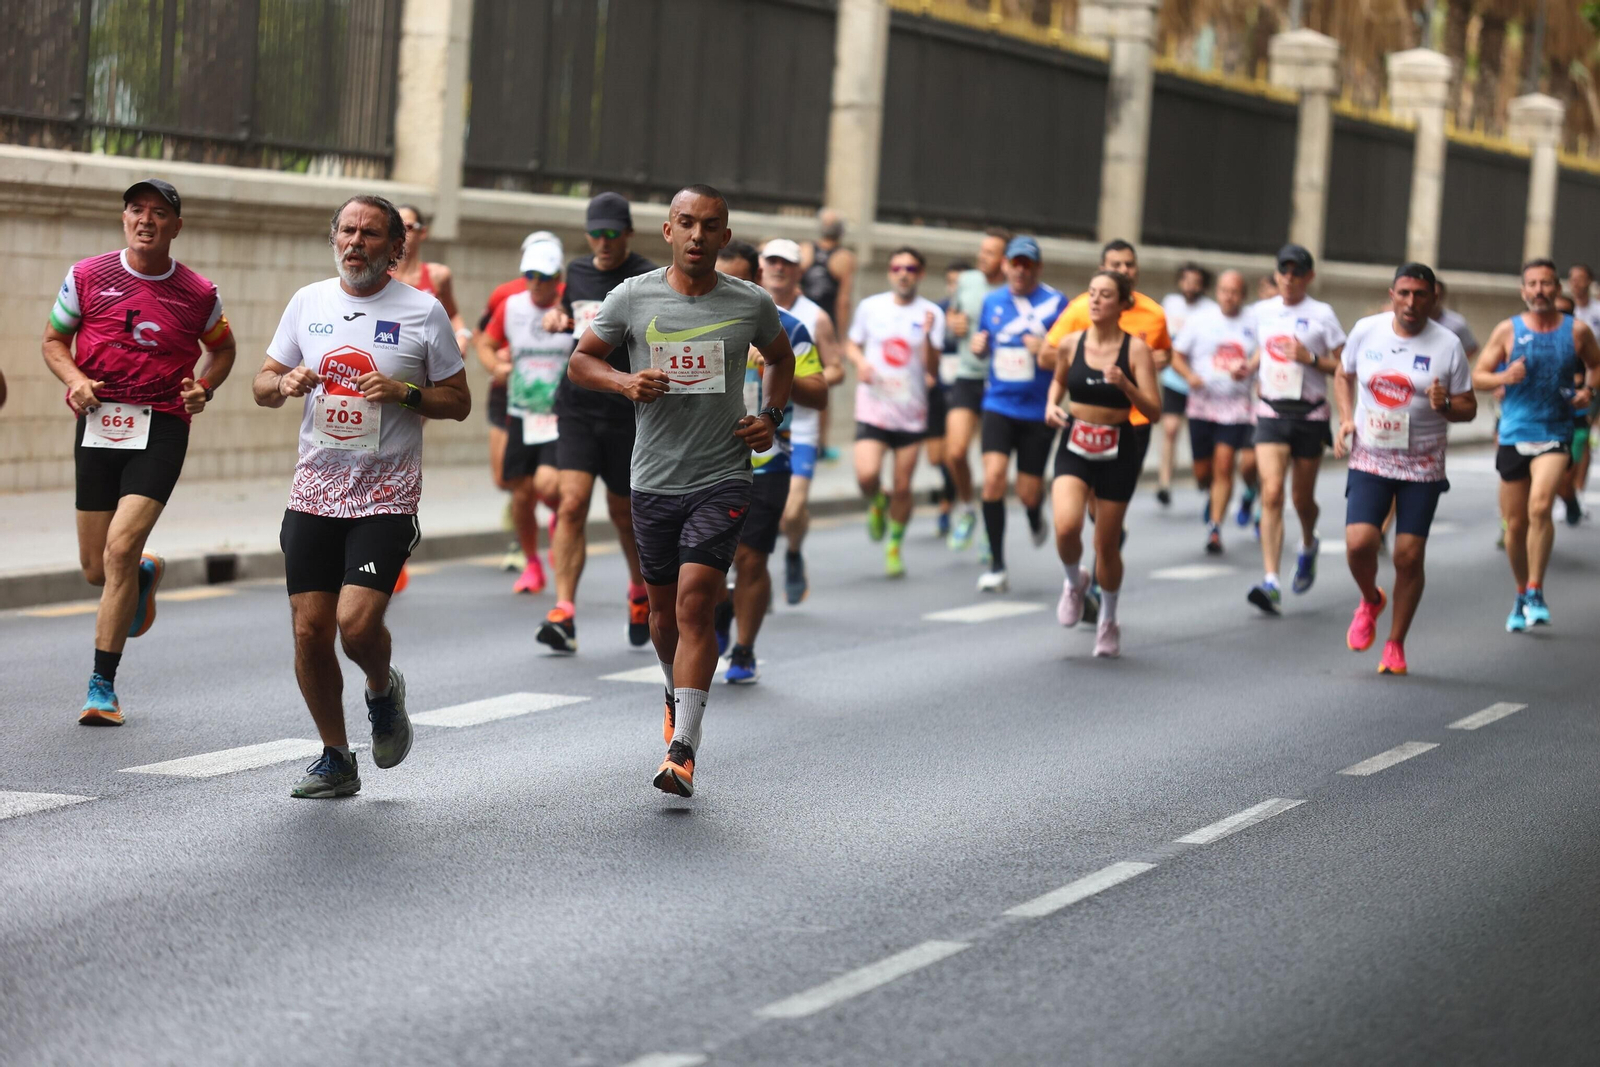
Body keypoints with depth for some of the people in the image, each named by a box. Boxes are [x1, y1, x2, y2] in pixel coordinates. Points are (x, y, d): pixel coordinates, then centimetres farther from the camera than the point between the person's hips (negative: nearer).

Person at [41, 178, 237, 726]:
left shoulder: (198, 294, 2)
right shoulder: (86, 277, 2)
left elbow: (223, 348, 20)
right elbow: (53, 340, 12)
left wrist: (203, 388, 1)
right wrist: (74, 380, -8)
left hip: (162, 429, -2)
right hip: (98, 426, 2)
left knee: (120, 548, -17)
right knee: (96, 569, 6)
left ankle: (103, 687, -8)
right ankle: (147, 573, 46)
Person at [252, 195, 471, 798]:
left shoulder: (423, 313, -1)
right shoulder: (308, 303, 8)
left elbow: (459, 403, 4)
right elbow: (263, 383, 16)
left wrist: (404, 393, -14)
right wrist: (286, 384, -7)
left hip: (386, 495, -3)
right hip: (314, 491, 4)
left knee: (357, 623, -18)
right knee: (310, 631, 1)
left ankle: (384, 691, 18)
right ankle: (335, 761, 18)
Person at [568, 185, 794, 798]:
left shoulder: (752, 304, 0)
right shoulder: (632, 298, -2)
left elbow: (781, 359, 20)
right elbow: (580, 361, 8)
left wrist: (771, 416, 4)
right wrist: (624, 381, -12)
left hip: (723, 477, -2)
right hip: (654, 478, 2)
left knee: (695, 602, -15)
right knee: (664, 607, 14)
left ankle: (682, 752, -18)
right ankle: (678, 696, 45)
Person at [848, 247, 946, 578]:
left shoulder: (931, 313, -1)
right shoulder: (870, 307, 2)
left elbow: (932, 368, -7)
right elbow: (851, 345, 16)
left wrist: (927, 335, -24)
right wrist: (860, 361, -6)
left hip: (911, 412, 0)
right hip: (873, 407, 0)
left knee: (902, 486, 3)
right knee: (867, 476, -19)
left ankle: (895, 546, 25)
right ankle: (877, 502, 17)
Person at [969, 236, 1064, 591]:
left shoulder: (1055, 302, -4)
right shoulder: (992, 302, 8)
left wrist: (1049, 353, -22)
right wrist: (978, 347, -2)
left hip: (1038, 410, -2)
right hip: (999, 404, 2)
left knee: (1028, 492, 1)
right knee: (993, 475, -16)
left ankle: (1035, 518, 42)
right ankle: (996, 566, -9)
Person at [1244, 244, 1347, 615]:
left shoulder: (1322, 315, -2)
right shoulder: (1261, 312, 8)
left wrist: (1311, 358, -17)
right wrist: (1252, 370, 9)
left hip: (1309, 414, -1)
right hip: (1271, 413, 1)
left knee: (1303, 498, 8)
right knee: (1271, 494, -15)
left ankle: (1309, 546, 44)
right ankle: (1270, 583, -21)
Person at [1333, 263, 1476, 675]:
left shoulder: (1448, 345, -7)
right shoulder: (1366, 331, -2)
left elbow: (1468, 408, 0)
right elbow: (1343, 375, 16)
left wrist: (1445, 405, -22)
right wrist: (1346, 418, 0)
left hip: (1422, 467, -1)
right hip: (1369, 459, 1)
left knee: (1409, 555, -2)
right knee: (1358, 542, -15)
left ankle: (1395, 645, 15)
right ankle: (1370, 601, 19)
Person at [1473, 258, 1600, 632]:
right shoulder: (1508, 331, 1)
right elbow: (1478, 377, 3)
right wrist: (1505, 377, -17)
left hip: (1555, 436, -2)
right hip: (1514, 435, 2)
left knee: (1540, 507, -25)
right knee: (1515, 525, 7)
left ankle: (1536, 592, -16)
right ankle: (1522, 595, 27)